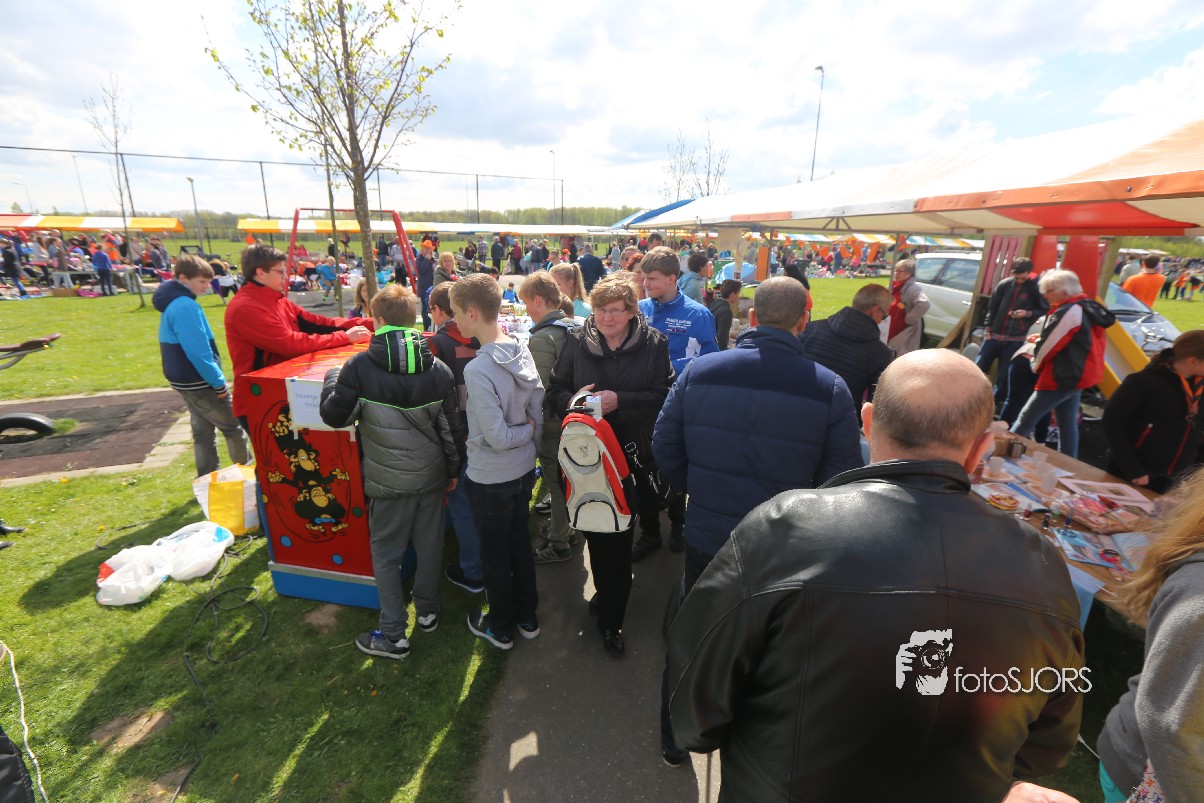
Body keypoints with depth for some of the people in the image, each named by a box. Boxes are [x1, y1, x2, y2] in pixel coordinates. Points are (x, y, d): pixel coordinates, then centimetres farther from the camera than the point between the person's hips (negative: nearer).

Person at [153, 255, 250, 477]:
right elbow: (198, 351, -24)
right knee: (233, 427, 5)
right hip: (199, 382, -10)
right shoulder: (186, 307, -21)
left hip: (185, 380, 10)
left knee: (203, 431, 15)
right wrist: (219, 382, -18)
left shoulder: (172, 303, 12)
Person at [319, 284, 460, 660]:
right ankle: (427, 611, 38)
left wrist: (332, 378, 12)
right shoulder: (438, 369, -4)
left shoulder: (359, 367, -14)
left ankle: (393, 635, 20)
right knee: (429, 546, 18)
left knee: (385, 553, 12)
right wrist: (453, 470, 13)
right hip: (432, 476, 3)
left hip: (388, 481, -3)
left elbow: (334, 415, -6)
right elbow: (451, 427, 0)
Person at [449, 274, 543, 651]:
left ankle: (500, 627, 35)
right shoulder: (523, 352, -4)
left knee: (495, 555, 14)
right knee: (520, 542, 23)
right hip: (524, 470, 7)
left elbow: (497, 437, -25)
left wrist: (525, 431, -7)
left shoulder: (477, 370, -26)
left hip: (490, 478, -7)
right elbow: (538, 413, 4)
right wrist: (530, 434, 14)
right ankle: (527, 616, 41)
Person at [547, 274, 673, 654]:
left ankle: (610, 619, 24)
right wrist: (575, 400, -17)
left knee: (619, 537, 4)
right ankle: (606, 592, 41)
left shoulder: (654, 344, -4)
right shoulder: (576, 342, 1)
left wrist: (620, 400, -19)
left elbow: (665, 396, -9)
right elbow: (555, 391, 5)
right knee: (595, 532, 13)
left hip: (632, 455, -2)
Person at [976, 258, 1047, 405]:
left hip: (1015, 339, -2)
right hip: (994, 335, 2)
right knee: (979, 367, 4)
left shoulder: (1035, 288, -5)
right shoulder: (1004, 284, 0)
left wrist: (1027, 313, -15)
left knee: (1004, 375, 2)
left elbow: (1045, 310, 3)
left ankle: (997, 402, 13)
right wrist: (988, 329, 3)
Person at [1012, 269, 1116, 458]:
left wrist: (1036, 366, 1)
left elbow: (1047, 346, -15)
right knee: (1068, 424, 14)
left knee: (1026, 419, -7)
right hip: (1078, 375, 10)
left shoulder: (1067, 312, -19)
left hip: (1061, 377, -10)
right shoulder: (1088, 309, 13)